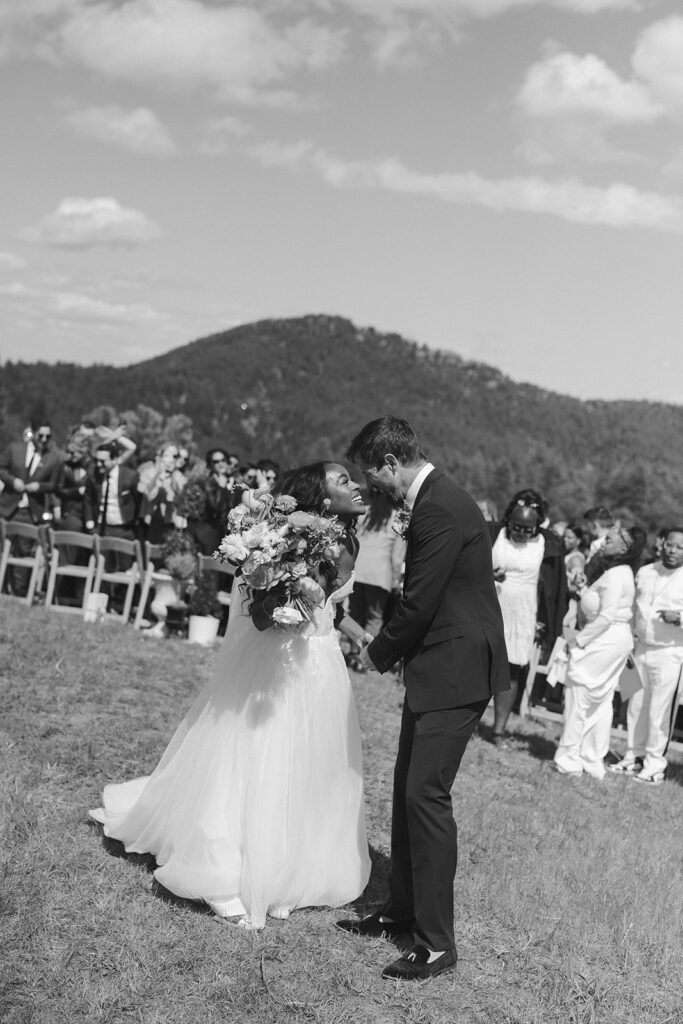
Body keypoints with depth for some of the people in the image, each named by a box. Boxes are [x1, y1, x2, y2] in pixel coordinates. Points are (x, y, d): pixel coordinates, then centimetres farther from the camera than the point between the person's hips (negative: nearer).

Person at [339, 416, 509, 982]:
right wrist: (382, 641, 10)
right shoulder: (431, 499, 11)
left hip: (457, 669, -10)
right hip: (434, 665, 10)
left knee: (426, 793, -9)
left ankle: (436, 943, 0)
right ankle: (401, 909, 30)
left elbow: (420, 602, -20)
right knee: (407, 787, 16)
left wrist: (379, 654, -5)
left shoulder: (440, 509, -21)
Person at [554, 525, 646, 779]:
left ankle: (570, 759, 3)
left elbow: (606, 617, -22)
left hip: (605, 640, -10)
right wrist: (585, 589, 5)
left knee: (579, 697, -2)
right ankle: (594, 761, 20)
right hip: (618, 640, 10)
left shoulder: (614, 576, -18)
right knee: (602, 702, 13)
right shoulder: (621, 572, 14)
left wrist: (579, 640, -16)